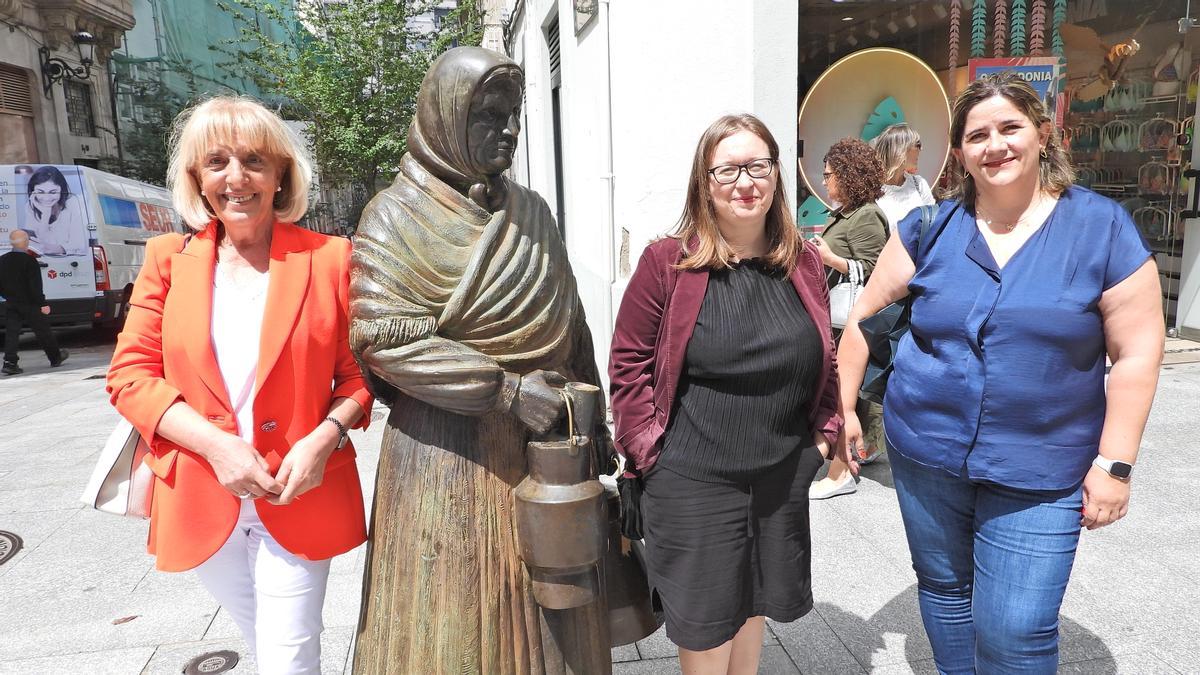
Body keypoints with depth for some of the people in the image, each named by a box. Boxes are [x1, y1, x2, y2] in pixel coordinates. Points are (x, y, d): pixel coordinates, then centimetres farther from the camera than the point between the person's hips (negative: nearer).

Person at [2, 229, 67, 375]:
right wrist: (43, 304, -17)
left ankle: (10, 362, -7)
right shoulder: (29, 260, -16)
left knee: (11, 332, 4)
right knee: (42, 330, 7)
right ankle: (55, 357, 20)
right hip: (29, 303, -5)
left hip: (10, 303, 6)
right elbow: (35, 286, -19)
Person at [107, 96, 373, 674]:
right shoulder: (168, 259, 2)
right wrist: (215, 444, -15)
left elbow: (358, 373, 0)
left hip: (300, 493, -3)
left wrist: (325, 437, -18)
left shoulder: (329, 259, -4)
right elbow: (130, 373, -1)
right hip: (201, 499, 3)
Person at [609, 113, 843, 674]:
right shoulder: (667, 261, -11)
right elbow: (628, 365, -8)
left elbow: (824, 362, 13)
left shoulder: (803, 262, 3)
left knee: (754, 604, 21)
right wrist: (650, 449, -11)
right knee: (706, 621, 11)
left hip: (783, 475, 4)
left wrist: (823, 433, 6)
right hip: (691, 479, -4)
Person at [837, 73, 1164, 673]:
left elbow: (1136, 353, -5)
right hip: (926, 452, 3)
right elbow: (868, 311, 5)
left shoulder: (1103, 228, -5)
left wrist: (1114, 463, -7)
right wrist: (843, 406, 3)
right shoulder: (931, 227, -1)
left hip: (1041, 471, -2)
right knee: (942, 589, 19)